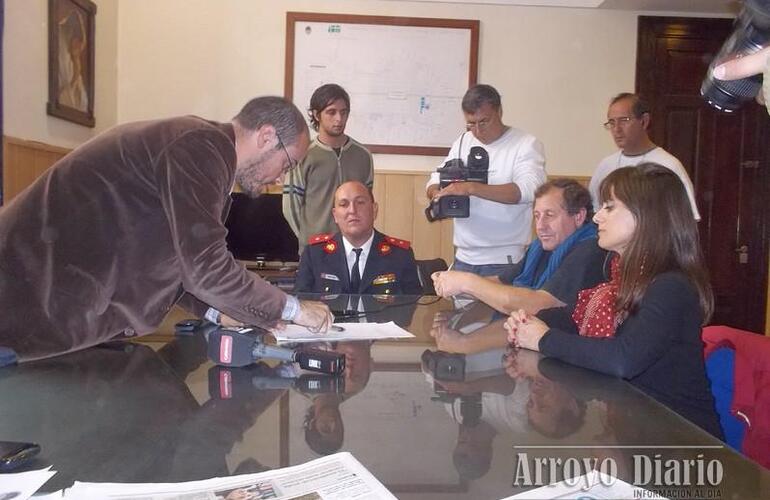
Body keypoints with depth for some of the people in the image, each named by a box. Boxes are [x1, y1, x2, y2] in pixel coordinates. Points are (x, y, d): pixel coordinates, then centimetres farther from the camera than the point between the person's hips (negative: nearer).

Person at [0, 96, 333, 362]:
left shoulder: (203, 146, 13)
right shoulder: (201, 147, -19)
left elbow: (165, 260, 18)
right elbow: (205, 267, -24)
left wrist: (216, 312, 6)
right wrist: (293, 310, -12)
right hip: (38, 308, -10)